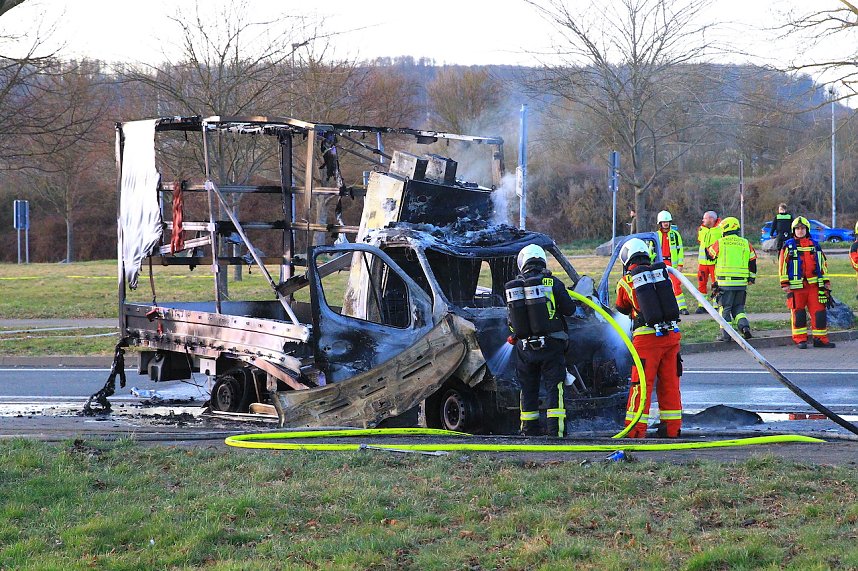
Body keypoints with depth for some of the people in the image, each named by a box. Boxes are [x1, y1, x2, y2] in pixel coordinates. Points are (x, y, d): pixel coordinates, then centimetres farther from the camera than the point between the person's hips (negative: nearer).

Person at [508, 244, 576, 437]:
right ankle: (555, 431, -8)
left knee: (528, 391, 13)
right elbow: (569, 309, -1)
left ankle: (530, 431, 16)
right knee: (554, 388, 0)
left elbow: (511, 319, 7)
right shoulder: (553, 283, -7)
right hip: (550, 345, -3)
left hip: (525, 347, 3)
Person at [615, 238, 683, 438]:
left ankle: (636, 429, 2)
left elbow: (622, 308, 19)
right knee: (670, 382, 12)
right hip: (671, 334, 4)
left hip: (646, 337, -4)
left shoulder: (626, 281, 1)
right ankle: (672, 427, 17)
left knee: (641, 383, 2)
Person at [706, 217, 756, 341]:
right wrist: (752, 277, 22)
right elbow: (752, 262, 10)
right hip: (742, 283, 3)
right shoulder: (746, 244, 6)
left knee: (725, 308, 5)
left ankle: (726, 334, 4)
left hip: (725, 282, -3)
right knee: (738, 307, 16)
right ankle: (744, 325, -7)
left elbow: (709, 255, 13)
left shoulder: (720, 243, -3)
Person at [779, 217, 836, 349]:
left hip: (814, 284, 3)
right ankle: (800, 340, 5)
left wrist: (826, 281, 16)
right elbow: (783, 265, 2)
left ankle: (820, 338, 4)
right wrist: (784, 283, -4)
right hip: (796, 286, -3)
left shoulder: (815, 245, 14)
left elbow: (823, 264, 19)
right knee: (798, 313, -1)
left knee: (819, 311, -1)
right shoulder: (788, 246, 5)